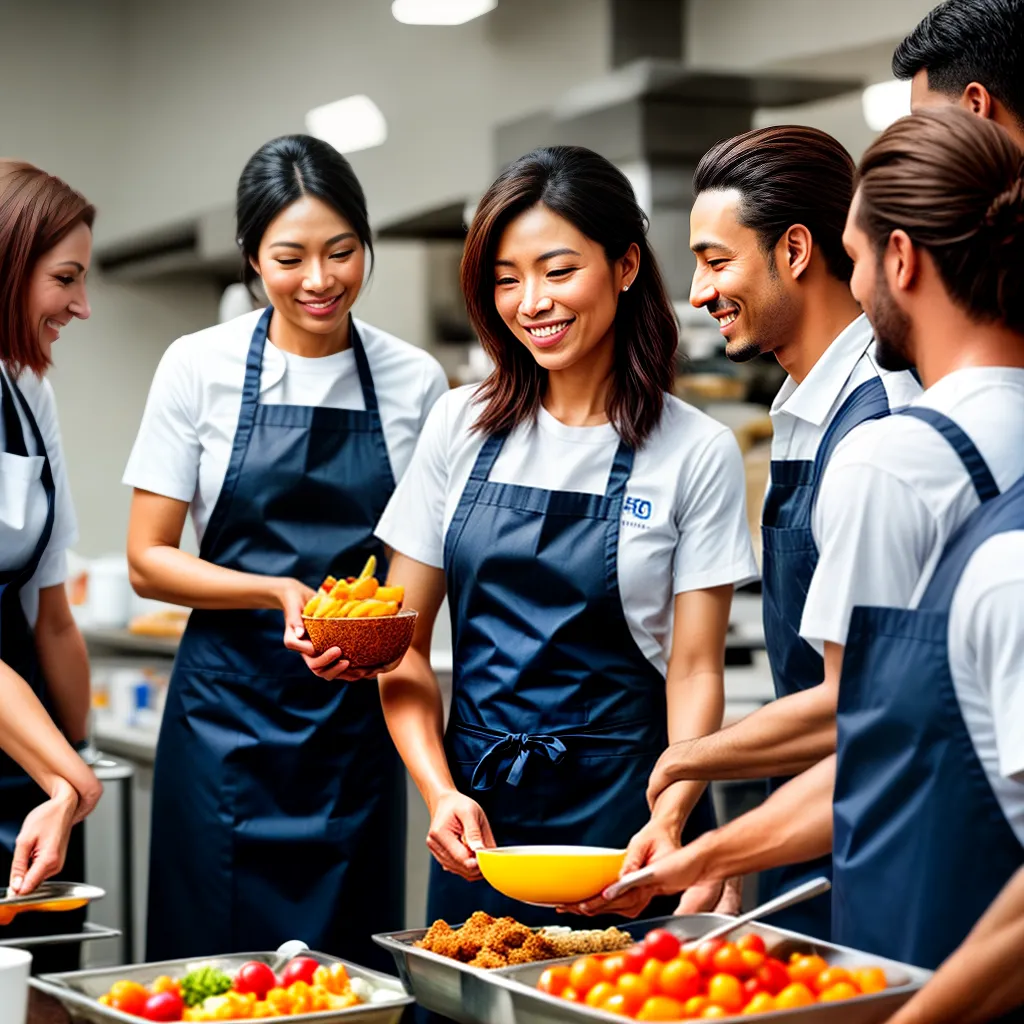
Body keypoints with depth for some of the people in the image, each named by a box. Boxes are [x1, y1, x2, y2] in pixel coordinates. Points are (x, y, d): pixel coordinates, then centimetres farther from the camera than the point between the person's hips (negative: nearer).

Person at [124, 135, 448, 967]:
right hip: (229, 709, -1)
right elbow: (148, 560, 0)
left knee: (349, 966, 3)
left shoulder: (414, 381, 2)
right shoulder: (201, 367, -2)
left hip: (359, 712, 1)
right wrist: (277, 592, -16)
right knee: (219, 961, -1)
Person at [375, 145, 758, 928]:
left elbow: (696, 671, -6)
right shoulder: (461, 426, 3)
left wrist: (670, 820, -21)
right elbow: (404, 645, 4)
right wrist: (441, 794, -10)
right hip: (478, 811, 3)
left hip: (623, 806, -2)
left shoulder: (697, 452, -5)